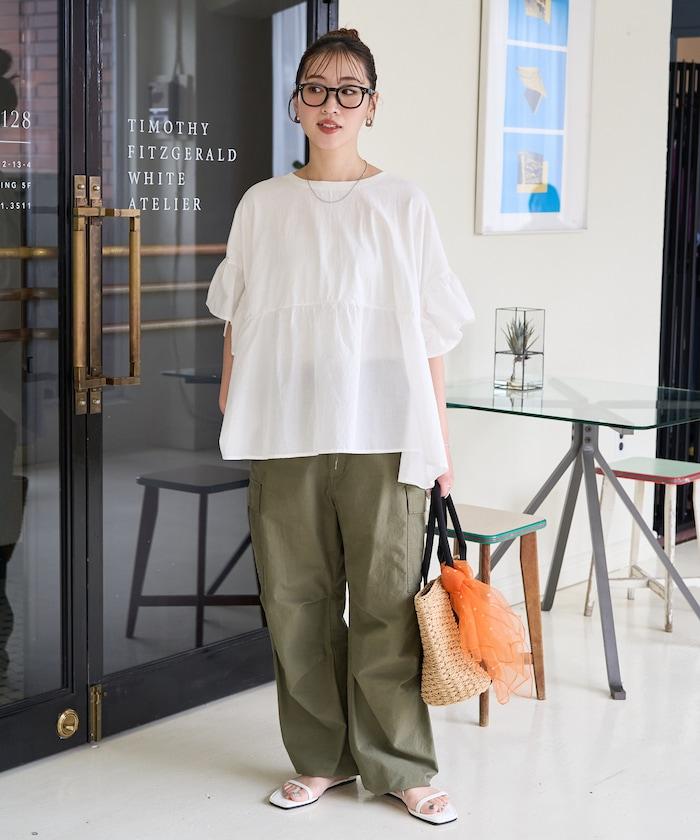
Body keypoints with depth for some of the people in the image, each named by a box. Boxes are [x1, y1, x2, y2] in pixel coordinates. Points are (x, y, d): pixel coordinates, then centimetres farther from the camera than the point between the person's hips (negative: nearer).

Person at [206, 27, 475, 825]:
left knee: (387, 601, 0)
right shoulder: (262, 204, 10)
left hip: (383, 430, -2)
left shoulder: (401, 203, 4)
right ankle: (321, 757, 19)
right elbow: (237, 319, 15)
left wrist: (439, 438, 1)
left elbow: (431, 331, 3)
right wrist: (231, 395, 5)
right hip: (285, 430, 2)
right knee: (296, 599, 5)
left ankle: (399, 765, 12)